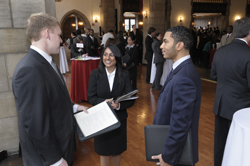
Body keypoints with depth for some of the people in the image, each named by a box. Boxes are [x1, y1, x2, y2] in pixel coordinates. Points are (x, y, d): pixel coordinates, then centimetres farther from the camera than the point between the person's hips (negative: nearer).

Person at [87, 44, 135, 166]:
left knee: (117, 150, 20)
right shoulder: (95, 74, -9)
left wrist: (119, 105, -27)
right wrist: (105, 102, -24)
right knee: (104, 151, 17)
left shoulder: (124, 75, -8)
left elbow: (131, 100, -9)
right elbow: (90, 97, -8)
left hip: (119, 118, 1)